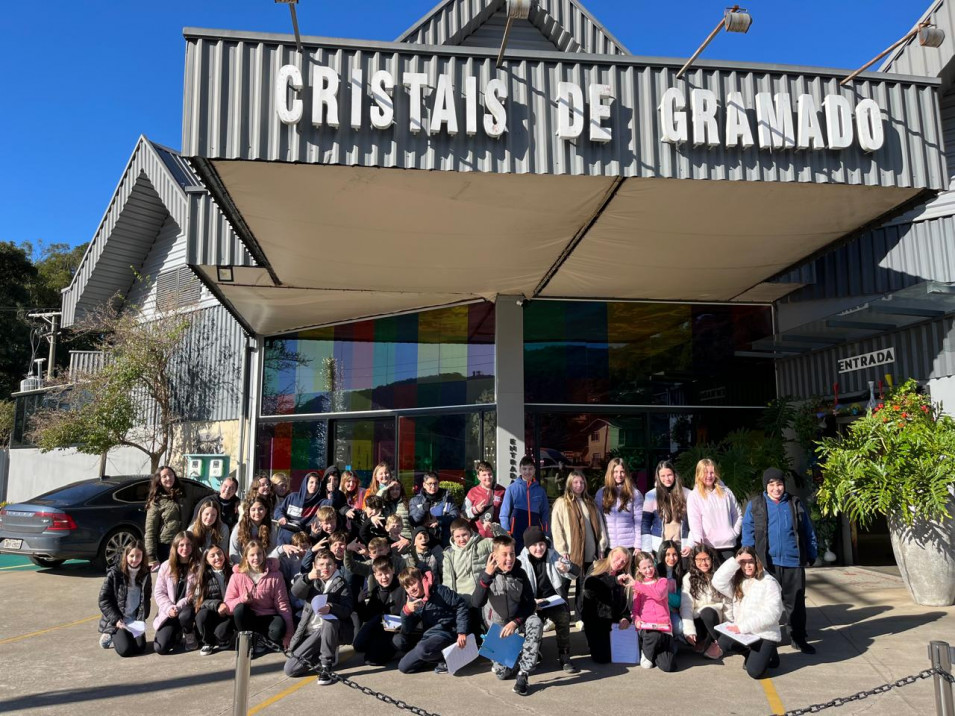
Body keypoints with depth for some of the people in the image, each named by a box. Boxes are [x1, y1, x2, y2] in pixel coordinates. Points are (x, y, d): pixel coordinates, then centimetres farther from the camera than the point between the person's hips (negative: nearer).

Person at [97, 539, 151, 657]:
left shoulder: (145, 575, 6)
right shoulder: (115, 573, -5)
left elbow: (146, 601, 7)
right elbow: (103, 600, -7)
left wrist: (141, 620, -8)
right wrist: (116, 619, -15)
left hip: (135, 621, 4)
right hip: (115, 621, -3)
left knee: (140, 647, -17)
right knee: (125, 649, -23)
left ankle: (117, 637, 14)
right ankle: (110, 637, 10)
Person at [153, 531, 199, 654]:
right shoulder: (166, 566, 3)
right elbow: (159, 593, 3)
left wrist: (178, 606, -19)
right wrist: (169, 608, -14)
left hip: (187, 608, -2)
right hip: (168, 612, 2)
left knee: (184, 616, -39)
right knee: (160, 648, -15)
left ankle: (189, 636, -2)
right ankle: (176, 634, 22)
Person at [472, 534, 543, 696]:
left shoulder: (520, 573, -6)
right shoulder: (487, 575, -9)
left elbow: (530, 603, -8)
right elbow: (477, 603, -22)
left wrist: (515, 622, -23)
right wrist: (487, 575, -30)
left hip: (518, 620, 1)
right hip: (498, 625, 0)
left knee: (536, 623, -33)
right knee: (502, 672, -11)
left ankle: (523, 674, -24)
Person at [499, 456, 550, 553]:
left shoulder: (540, 490, 10)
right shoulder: (512, 488, 1)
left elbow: (545, 515, 13)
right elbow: (504, 514, 0)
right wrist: (507, 534, -8)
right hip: (517, 533, -2)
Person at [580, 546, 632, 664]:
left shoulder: (622, 576, 7)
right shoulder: (596, 569, -8)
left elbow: (624, 600, 5)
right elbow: (588, 585, -29)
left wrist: (626, 617, -13)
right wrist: (615, 581, -34)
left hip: (613, 619, 4)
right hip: (595, 619, -4)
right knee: (602, 658, -10)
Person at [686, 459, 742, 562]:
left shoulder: (726, 492, 11)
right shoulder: (694, 496, 0)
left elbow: (738, 515, 17)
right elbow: (694, 522, -9)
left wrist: (735, 533, 4)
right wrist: (698, 540, -23)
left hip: (728, 544, 3)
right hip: (707, 546, -3)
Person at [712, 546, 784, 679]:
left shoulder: (769, 583, -8)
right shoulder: (737, 582, 8)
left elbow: (771, 613, -16)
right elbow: (718, 582, -10)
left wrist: (743, 626, -20)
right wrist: (734, 562, -14)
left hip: (765, 635, -5)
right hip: (742, 632, 5)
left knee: (754, 671, -20)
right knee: (723, 642, -23)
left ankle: (768, 654, 14)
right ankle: (752, 654, 7)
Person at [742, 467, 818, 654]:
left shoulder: (795, 504, 9)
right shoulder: (755, 505, 3)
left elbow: (808, 532, 12)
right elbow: (748, 533, 1)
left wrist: (811, 554, 7)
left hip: (794, 562, 1)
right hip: (767, 563, -1)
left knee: (796, 601, 8)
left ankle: (799, 638, 20)